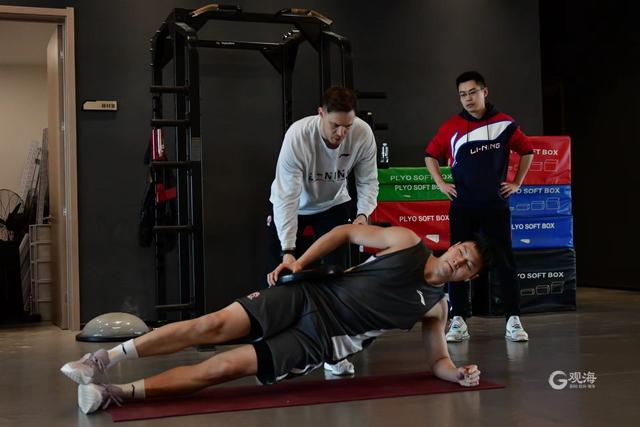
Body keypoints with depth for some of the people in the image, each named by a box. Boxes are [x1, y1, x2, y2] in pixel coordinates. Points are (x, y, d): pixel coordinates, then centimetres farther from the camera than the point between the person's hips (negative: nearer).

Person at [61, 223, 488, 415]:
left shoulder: (436, 307, 7)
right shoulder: (408, 242, 3)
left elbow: (438, 360, 12)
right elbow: (347, 231, 6)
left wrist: (460, 373, -10)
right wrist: (299, 261, -3)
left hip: (321, 340, 0)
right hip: (306, 296, 0)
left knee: (224, 368, -14)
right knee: (213, 325, -16)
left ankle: (115, 393, -14)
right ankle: (104, 359, -7)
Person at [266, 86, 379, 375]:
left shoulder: (363, 134, -27)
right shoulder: (298, 136, -36)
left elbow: (368, 181, -14)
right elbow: (288, 197, -36)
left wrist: (363, 214, -34)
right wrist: (288, 250, -40)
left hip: (333, 205, 2)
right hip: (290, 206, -2)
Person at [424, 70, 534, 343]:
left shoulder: (504, 124, 1)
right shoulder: (451, 127, 1)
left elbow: (526, 151, 13)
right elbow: (430, 155, 12)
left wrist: (517, 182, 7)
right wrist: (440, 183, 2)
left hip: (496, 205, 0)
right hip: (462, 207, 1)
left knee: (504, 262, -1)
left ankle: (513, 321, 5)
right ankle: (458, 321, 8)